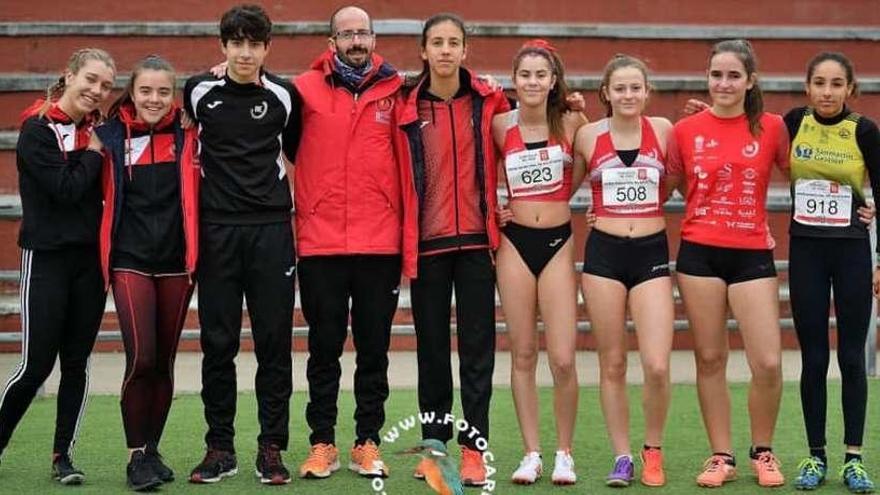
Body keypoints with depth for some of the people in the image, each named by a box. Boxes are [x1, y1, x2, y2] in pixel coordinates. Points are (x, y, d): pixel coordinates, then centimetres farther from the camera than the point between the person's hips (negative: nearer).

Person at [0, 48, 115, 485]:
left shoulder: (97, 129, 9)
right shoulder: (38, 129, -8)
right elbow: (65, 189, -17)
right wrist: (93, 154, -7)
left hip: (90, 258, 5)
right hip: (47, 258, -5)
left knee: (76, 363, 6)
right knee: (36, 365, -5)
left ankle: (63, 456, 14)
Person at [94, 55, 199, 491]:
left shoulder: (187, 137, 2)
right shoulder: (110, 136, 1)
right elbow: (98, 195, 6)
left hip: (176, 263, 2)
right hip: (130, 261, -2)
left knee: (164, 362, 7)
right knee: (141, 358, -12)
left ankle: (152, 450, 20)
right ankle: (136, 456, -2)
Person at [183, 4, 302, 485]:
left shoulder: (284, 95, 4)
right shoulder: (199, 91, 3)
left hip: (271, 229, 0)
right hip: (216, 229, 0)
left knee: (274, 341, 0)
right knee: (217, 343, 2)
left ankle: (271, 448, 6)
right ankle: (219, 448, 11)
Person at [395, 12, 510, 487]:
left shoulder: (488, 101, 2)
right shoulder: (406, 109, 1)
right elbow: (398, 179, 4)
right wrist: (400, 241, -1)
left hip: (476, 239, 0)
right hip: (427, 242, 0)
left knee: (477, 347, -1)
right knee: (432, 346, 7)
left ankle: (474, 448, 3)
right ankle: (434, 444, 16)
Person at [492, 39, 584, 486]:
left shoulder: (572, 123, -1)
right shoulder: (500, 125, 0)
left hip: (558, 242, -1)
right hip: (515, 242, 1)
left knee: (563, 360, -5)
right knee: (522, 354, 5)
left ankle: (564, 454, 10)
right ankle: (531, 453, 13)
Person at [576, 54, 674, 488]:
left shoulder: (663, 130, 2)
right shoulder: (588, 135, 1)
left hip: (652, 252, 0)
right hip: (604, 252, 0)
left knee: (657, 366, -10)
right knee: (612, 364, 4)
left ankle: (653, 451, 11)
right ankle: (621, 456, 16)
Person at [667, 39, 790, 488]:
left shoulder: (771, 127, 0)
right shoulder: (685, 130, 2)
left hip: (753, 254, -1)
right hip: (699, 253, 1)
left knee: (768, 363, -6)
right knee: (710, 359, 6)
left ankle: (763, 452, 16)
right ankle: (721, 456, 18)